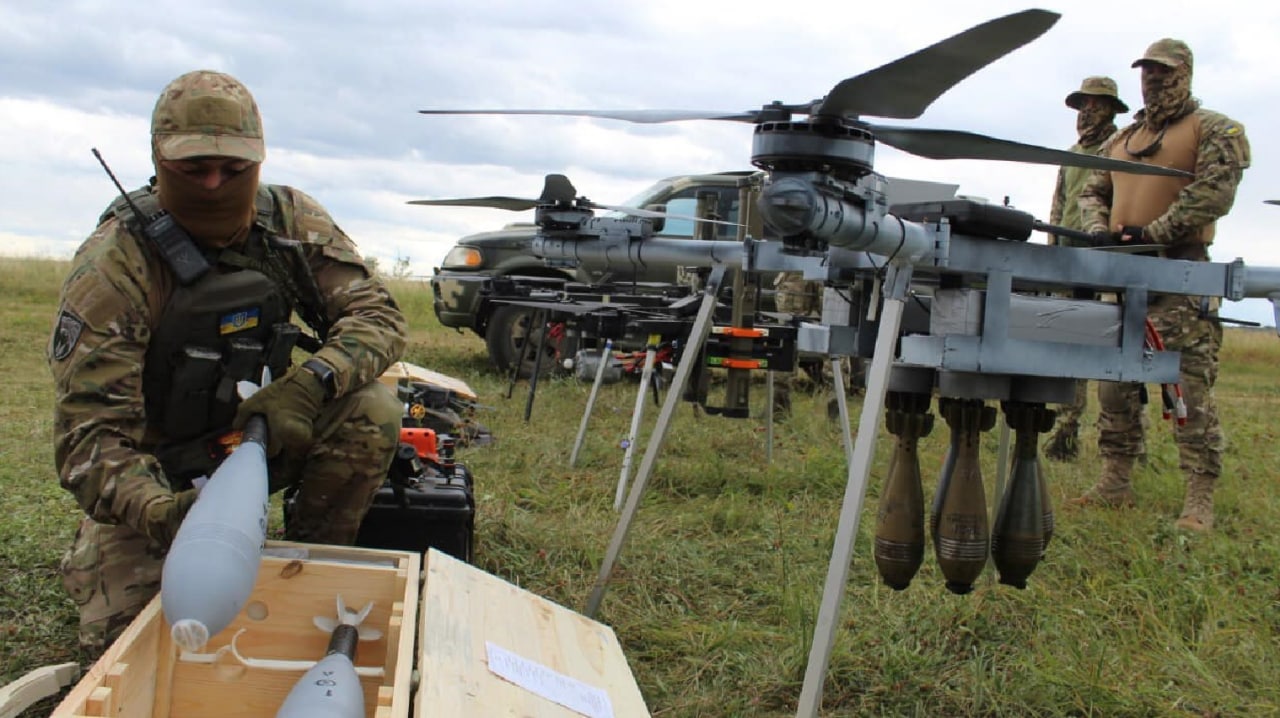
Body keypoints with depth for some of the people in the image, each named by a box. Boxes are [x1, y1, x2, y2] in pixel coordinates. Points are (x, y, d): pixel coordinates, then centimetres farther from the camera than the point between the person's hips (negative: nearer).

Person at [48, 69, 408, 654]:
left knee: (372, 412, -22)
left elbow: (376, 315, -13)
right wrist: (157, 510, -49)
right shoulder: (113, 265, -24)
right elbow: (88, 431, -28)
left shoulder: (292, 221, -11)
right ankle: (91, 552, 20)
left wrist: (308, 385, -35)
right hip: (155, 470, -3)